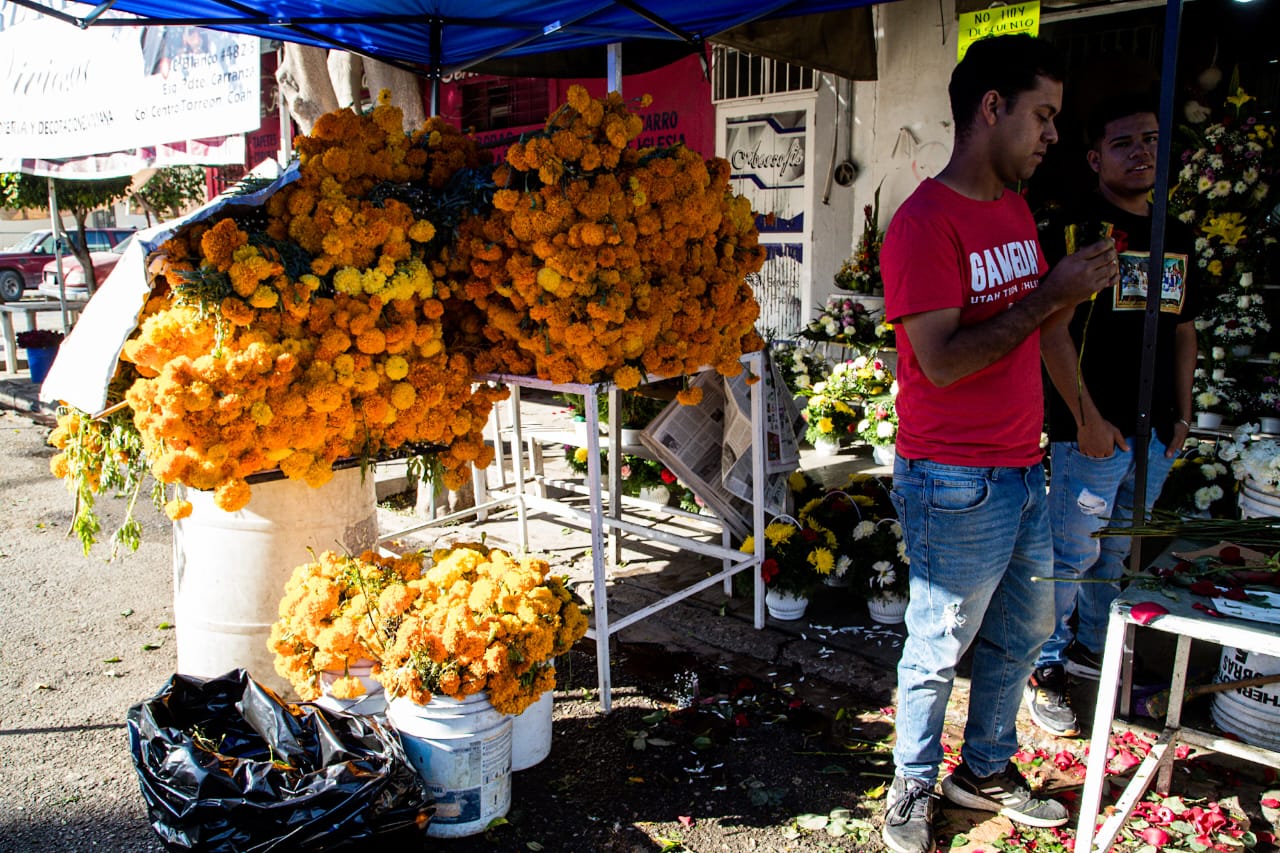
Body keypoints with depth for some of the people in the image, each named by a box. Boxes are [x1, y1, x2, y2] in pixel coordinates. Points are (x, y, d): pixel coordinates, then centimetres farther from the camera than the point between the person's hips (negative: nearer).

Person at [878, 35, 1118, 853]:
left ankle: (986, 770, 39)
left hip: (1021, 470, 9)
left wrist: (1081, 286, 1)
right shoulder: (925, 222, -16)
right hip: (955, 482, -9)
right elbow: (941, 360, -23)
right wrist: (1051, 295, -20)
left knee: (1024, 631, 20)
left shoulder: (1016, 209, 12)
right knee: (939, 647, 6)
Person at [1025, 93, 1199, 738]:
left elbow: (1183, 328, 20)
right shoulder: (1077, 230, -9)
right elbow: (1051, 328, -16)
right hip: (1091, 432, -7)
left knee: (1116, 552, 18)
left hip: (1155, 435, 7)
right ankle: (1044, 670, 15)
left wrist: (1182, 414, 14)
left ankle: (1090, 648, 35)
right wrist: (1087, 418, -17)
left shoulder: (1175, 237, 14)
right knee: (1071, 556, 0)